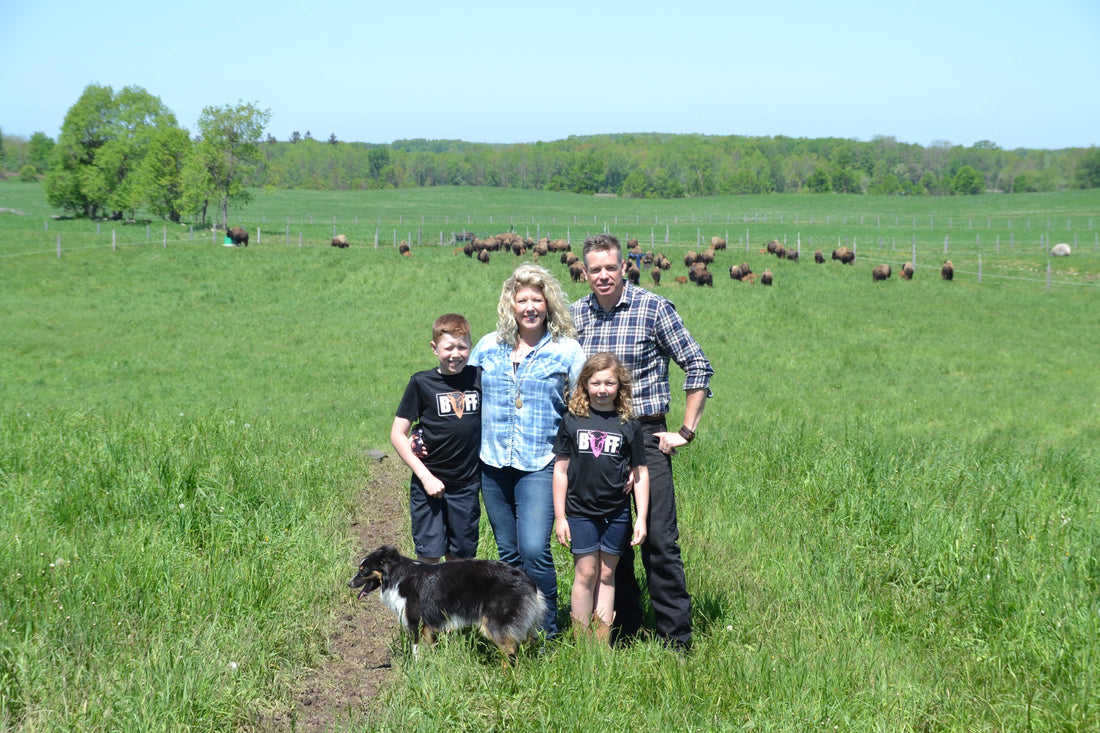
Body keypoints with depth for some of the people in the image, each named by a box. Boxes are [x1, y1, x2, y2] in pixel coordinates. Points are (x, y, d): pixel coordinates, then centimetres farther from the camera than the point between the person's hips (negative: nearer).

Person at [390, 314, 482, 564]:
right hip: (430, 484, -2)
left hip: (467, 486, 2)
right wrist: (425, 476, -11)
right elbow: (397, 434, -5)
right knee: (429, 555, -2)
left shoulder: (478, 378, 1)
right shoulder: (422, 383, -6)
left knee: (460, 557, 8)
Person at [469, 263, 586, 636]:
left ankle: (547, 633, 2)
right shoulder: (488, 347, 9)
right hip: (492, 465, 4)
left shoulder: (567, 350, 0)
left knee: (534, 550, -14)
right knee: (508, 553, 10)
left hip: (539, 466, -4)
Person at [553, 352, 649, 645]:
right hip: (581, 512, -1)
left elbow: (641, 473, 5)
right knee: (585, 574, 1)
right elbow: (561, 470, 3)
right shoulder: (572, 421, -1)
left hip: (617, 513, 1)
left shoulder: (629, 425, 0)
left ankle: (603, 641, 15)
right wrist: (559, 517, 1)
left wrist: (642, 518, 1)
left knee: (607, 574, 8)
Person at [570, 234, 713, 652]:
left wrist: (686, 431, -5)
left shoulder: (653, 308, -5)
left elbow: (698, 367, -3)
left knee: (659, 540, -6)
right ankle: (623, 632, 20)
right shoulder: (576, 314, 7)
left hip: (645, 436, -4)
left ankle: (676, 640, 2)